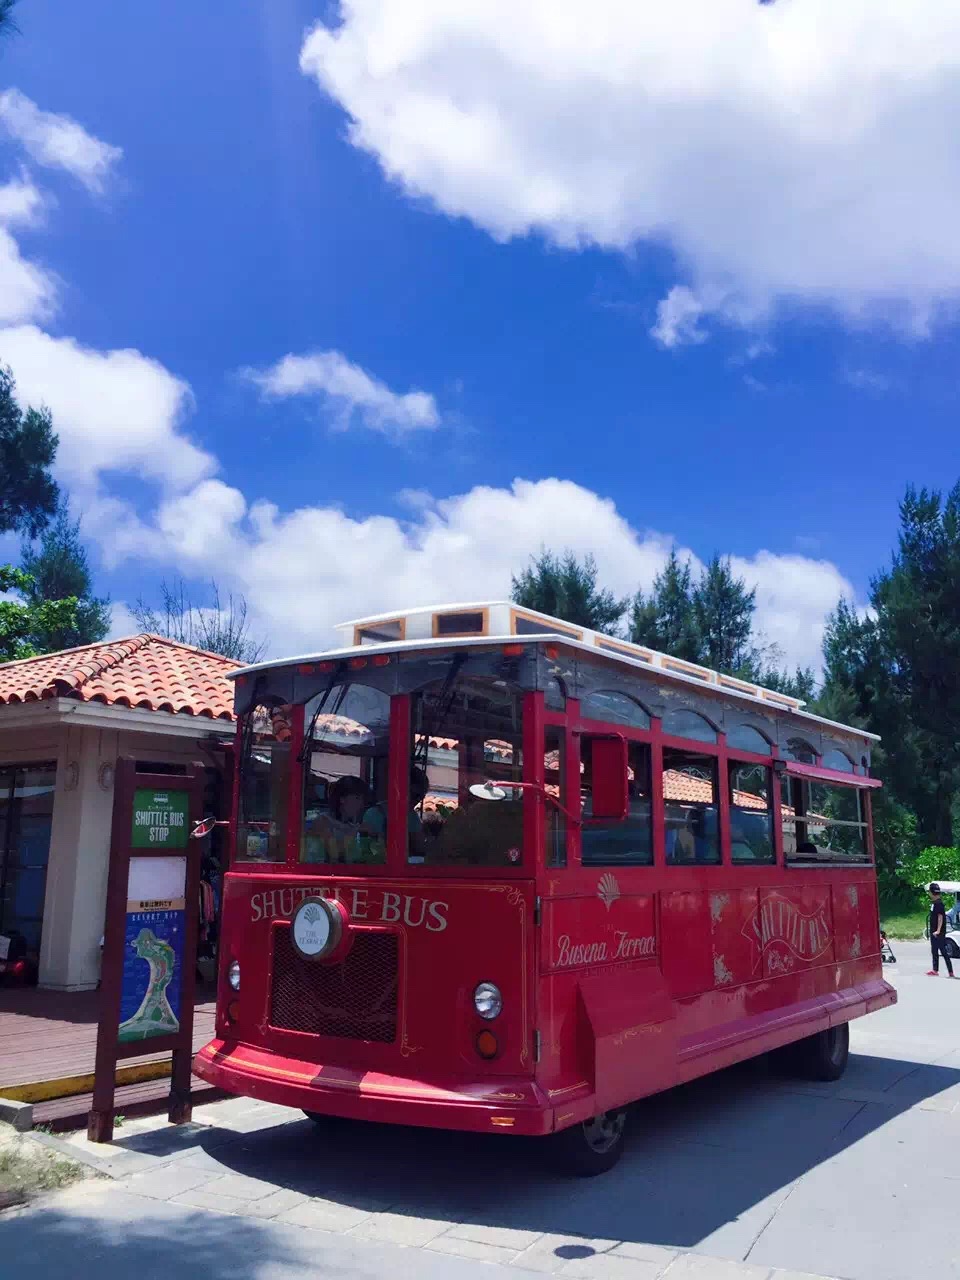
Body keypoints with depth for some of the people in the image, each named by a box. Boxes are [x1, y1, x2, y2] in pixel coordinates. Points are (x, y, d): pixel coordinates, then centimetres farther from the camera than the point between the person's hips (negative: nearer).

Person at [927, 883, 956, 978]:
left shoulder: (938, 903, -16)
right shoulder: (934, 902, 12)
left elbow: (940, 917, -22)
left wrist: (938, 930, -27)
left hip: (939, 932, -10)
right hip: (934, 932, 10)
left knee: (943, 952, -6)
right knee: (934, 951, 13)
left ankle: (950, 972, -3)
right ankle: (935, 970, 18)